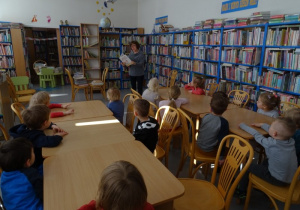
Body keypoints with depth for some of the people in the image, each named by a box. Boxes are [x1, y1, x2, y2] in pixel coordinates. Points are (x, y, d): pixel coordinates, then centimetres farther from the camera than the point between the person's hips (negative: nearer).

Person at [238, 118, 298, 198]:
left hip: (278, 180, -7)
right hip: (291, 179, 7)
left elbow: (256, 134, -11)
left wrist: (242, 125, 6)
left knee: (248, 166, 6)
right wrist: (262, 125, 21)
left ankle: (241, 191, 23)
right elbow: (280, 131, 10)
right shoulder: (291, 141, -9)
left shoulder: (270, 143, -25)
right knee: (266, 161, 29)